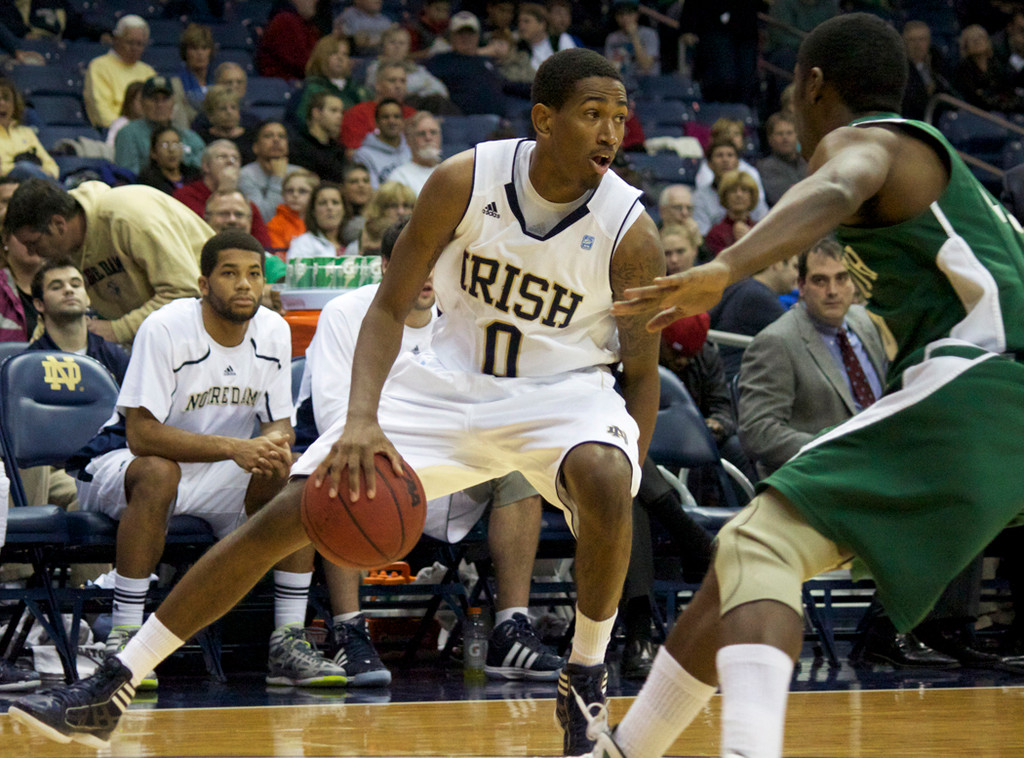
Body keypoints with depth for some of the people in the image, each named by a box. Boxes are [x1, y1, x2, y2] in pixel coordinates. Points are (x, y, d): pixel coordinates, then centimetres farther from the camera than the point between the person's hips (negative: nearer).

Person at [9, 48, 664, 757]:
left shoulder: (631, 232, -18)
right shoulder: (465, 181, -16)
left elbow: (643, 373, -6)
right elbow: (389, 308, -10)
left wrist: (622, 490, -16)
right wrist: (362, 419, -26)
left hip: (563, 389, -1)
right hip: (448, 380, 2)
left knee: (603, 480, -38)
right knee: (285, 516, -7)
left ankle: (585, 683, -13)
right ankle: (111, 690, 0)